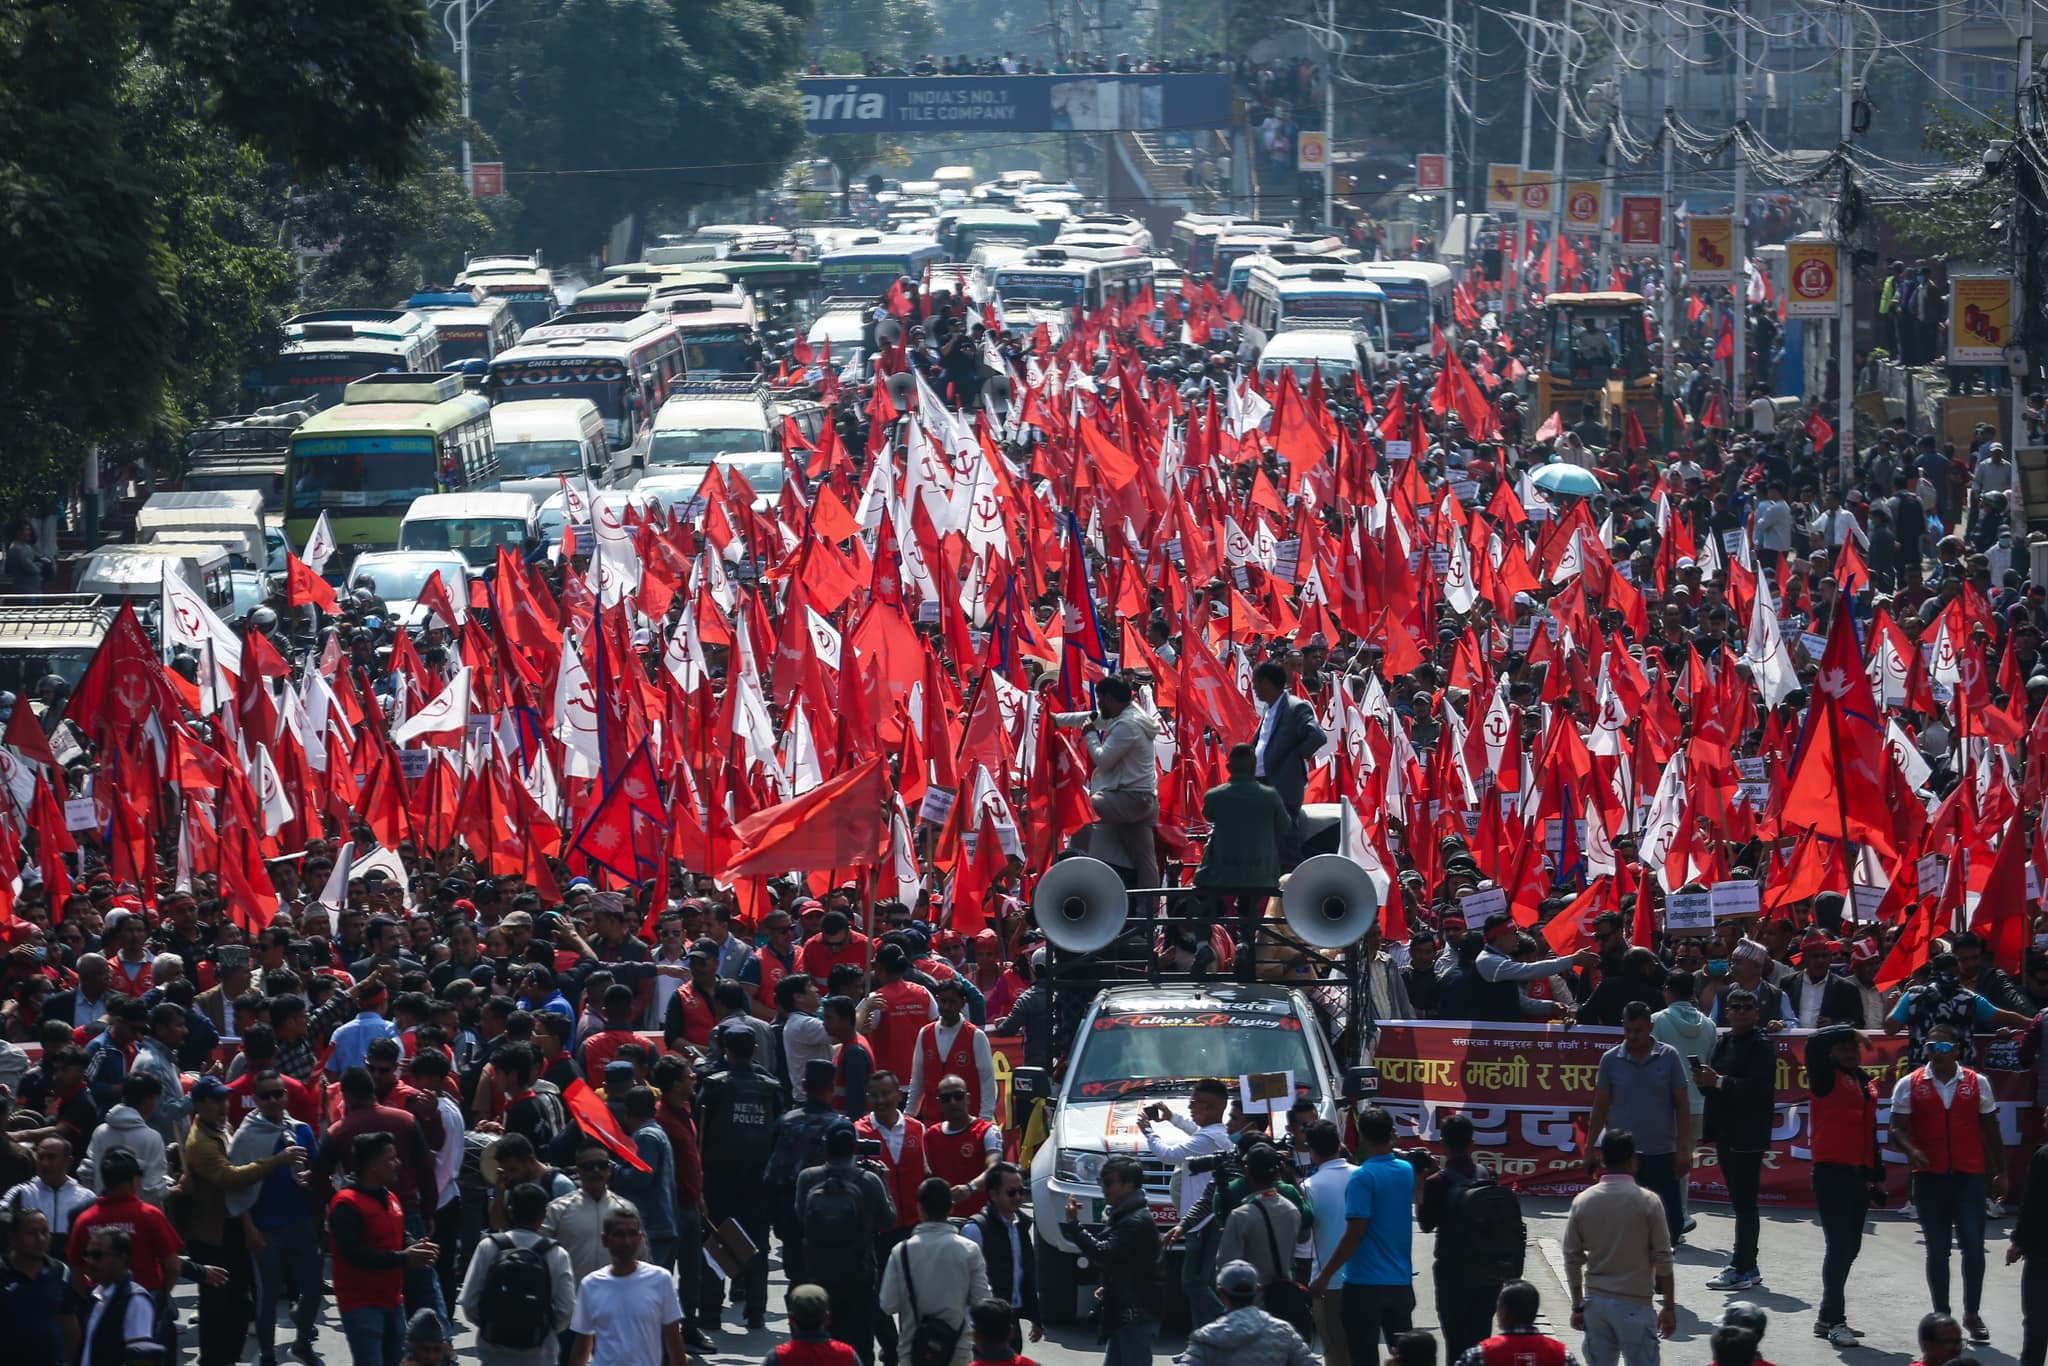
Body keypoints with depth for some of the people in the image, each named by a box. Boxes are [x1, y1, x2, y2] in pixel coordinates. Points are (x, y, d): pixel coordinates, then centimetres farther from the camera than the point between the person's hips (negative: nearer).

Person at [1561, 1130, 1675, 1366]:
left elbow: (1572, 1258, 5)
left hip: (1595, 1301, 4)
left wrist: (1577, 1306, 14)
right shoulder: (1648, 1202, -9)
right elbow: (1662, 1260, -7)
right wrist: (1669, 1307, 2)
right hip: (1634, 1303, -4)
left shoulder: (1582, 1202, 1)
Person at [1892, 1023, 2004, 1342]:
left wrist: (2000, 1173, 12)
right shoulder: (1910, 1085, 2)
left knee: (1973, 1246, -6)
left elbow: (1990, 1130, 12)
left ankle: (1972, 1315, 8)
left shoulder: (1977, 1083, 6)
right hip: (1929, 1178, 0)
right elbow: (1897, 1128, 0)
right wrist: (1911, 1150, -21)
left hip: (1970, 1176, 0)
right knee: (1937, 1250, 6)